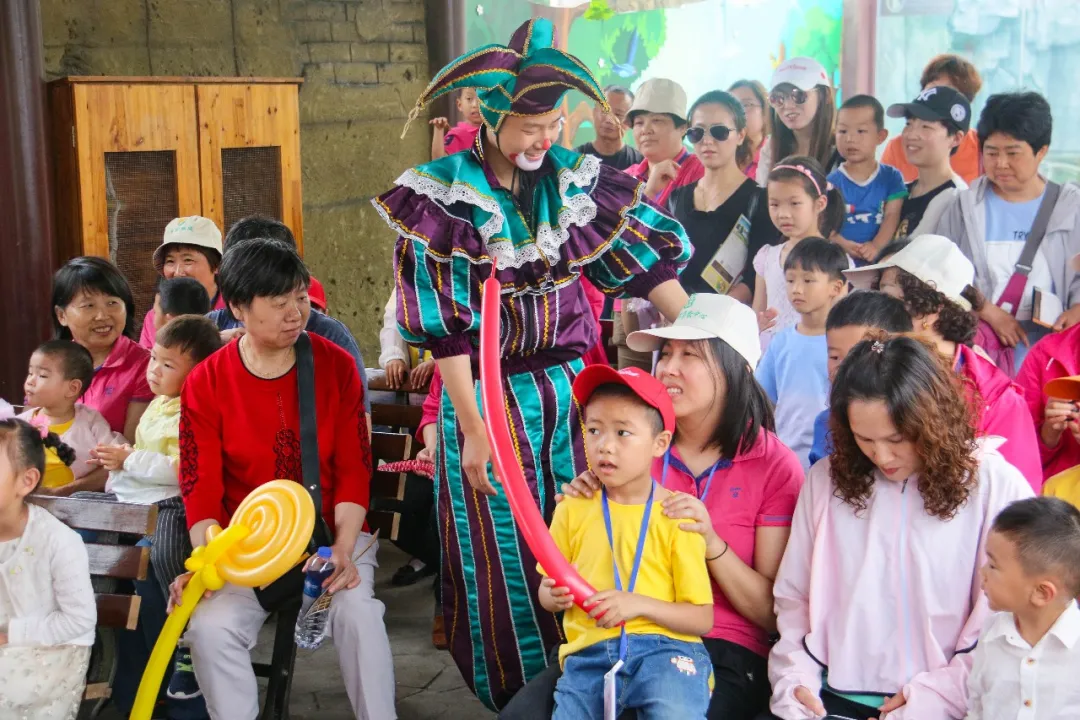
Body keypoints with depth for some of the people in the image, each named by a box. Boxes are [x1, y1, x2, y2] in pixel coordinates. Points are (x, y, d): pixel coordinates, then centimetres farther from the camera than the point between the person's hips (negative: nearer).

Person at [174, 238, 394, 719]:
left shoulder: (336, 366, -3)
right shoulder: (205, 383, -4)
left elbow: (353, 471, -4)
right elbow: (202, 488, -7)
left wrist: (343, 549, -18)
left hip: (331, 532, 0)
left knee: (357, 610, -28)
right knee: (211, 626, -25)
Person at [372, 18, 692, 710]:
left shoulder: (577, 180, 0)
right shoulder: (442, 198, -10)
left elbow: (648, 262, 3)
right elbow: (446, 325, -11)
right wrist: (472, 429, -12)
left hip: (572, 386, 3)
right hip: (487, 395, -3)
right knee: (505, 556, 5)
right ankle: (515, 696, 23)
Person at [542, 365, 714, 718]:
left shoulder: (677, 515, 0)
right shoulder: (573, 508, 8)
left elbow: (702, 619, 0)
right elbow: (546, 590, 20)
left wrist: (638, 604, -15)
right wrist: (555, 596, -4)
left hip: (664, 647, -3)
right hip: (590, 653, 3)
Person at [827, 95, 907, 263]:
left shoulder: (891, 177, 6)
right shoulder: (832, 181, 3)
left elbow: (892, 217, -2)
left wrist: (876, 246, -18)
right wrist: (843, 244, -21)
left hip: (879, 258, 1)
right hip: (841, 259, 0)